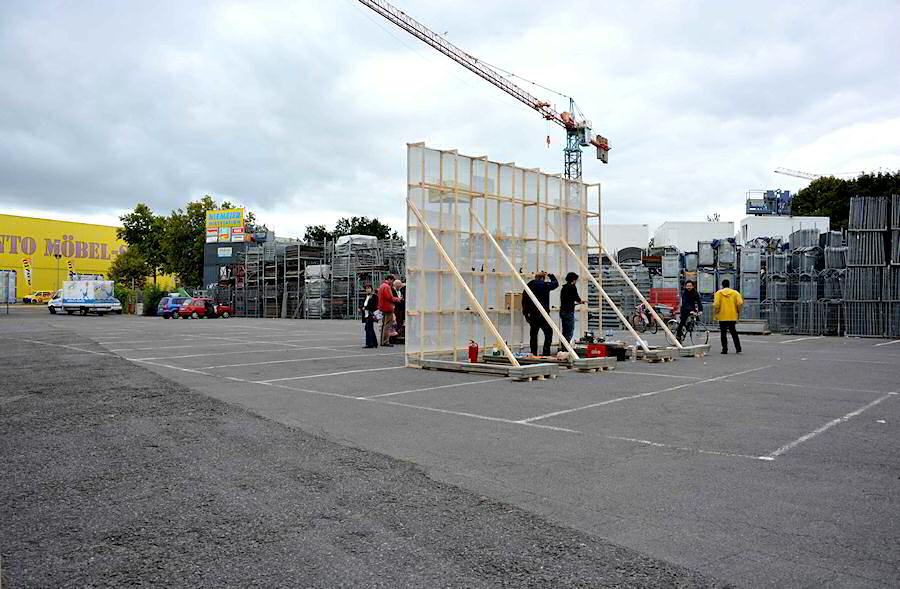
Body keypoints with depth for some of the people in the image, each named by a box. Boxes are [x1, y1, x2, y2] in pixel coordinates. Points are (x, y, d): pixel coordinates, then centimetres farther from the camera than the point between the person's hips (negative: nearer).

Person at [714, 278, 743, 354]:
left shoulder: (719, 293, -4)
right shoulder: (735, 293, 2)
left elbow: (716, 304, -12)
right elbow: (740, 303, -5)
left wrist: (716, 313, 1)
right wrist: (738, 312, 8)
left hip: (722, 317, -2)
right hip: (732, 317, 2)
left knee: (723, 334, 4)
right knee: (734, 332, 11)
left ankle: (725, 349, 4)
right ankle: (738, 348, 5)